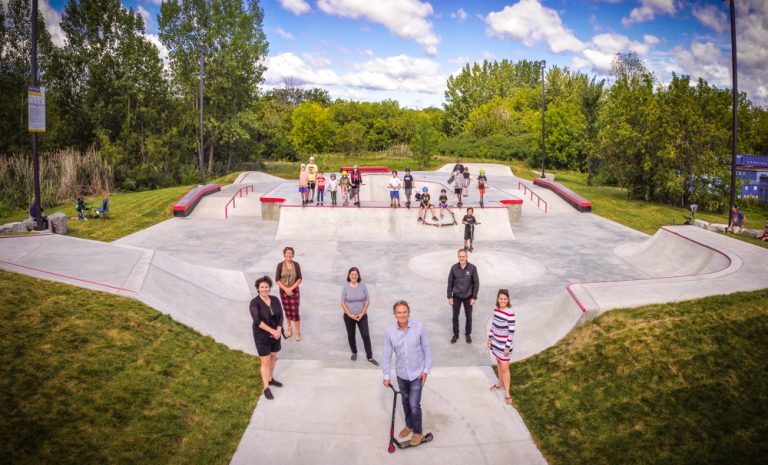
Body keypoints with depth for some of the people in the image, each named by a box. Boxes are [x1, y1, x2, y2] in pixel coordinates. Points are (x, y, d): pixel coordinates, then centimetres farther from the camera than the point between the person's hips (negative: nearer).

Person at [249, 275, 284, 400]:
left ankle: (270, 379, 42)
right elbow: (257, 321, -30)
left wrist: (278, 331, -23)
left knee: (273, 357, 21)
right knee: (265, 362, 1)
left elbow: (280, 316, -9)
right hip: (262, 335, -5)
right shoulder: (254, 302, -22)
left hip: (275, 333, 6)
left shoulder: (275, 300, -6)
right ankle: (266, 388, 15)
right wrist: (272, 331, -33)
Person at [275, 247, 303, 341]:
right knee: (287, 311, 13)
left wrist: (291, 288, -16)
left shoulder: (296, 264, -6)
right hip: (283, 291, 1)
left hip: (294, 291, -1)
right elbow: (277, 280, -7)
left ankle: (298, 332, 9)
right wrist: (285, 289, -16)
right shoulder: (280, 265, -7)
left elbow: (299, 279, -6)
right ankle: (289, 329, 32)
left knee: (295, 312, -3)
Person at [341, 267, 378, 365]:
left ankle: (370, 357, 10)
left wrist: (362, 313, -11)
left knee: (366, 335, -1)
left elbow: (367, 300, -3)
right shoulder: (345, 287, -8)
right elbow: (343, 303, -5)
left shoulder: (363, 285, -8)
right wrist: (350, 315, -12)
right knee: (351, 335, 14)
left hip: (362, 315, 0)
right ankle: (354, 353, 36)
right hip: (349, 316, 1)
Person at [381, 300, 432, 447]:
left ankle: (418, 432, 22)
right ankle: (409, 425, 44)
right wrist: (386, 375, -5)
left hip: (417, 373, -3)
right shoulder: (390, 331, -13)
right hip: (401, 374, 3)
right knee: (406, 402, 20)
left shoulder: (419, 328, -18)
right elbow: (386, 355, -5)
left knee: (414, 404, -2)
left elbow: (427, 349, -8)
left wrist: (426, 370, -8)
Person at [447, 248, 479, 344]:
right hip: (456, 296, 1)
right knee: (455, 316, 11)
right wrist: (449, 297, -4)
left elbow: (476, 283, -7)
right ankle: (455, 334, 29)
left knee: (468, 316, 12)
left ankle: (468, 334, 32)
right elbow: (450, 283, -3)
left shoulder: (472, 268, -12)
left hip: (468, 297, -1)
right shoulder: (454, 268, -9)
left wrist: (474, 297, -9)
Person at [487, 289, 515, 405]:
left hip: (504, 345, -6)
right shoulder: (496, 310, -2)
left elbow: (511, 331, -18)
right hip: (496, 342, 6)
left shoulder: (510, 314, -22)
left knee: (505, 368, 0)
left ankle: (507, 393, 9)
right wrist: (490, 338, 11)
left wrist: (507, 347, -16)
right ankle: (500, 383, 41)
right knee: (499, 363, 22)